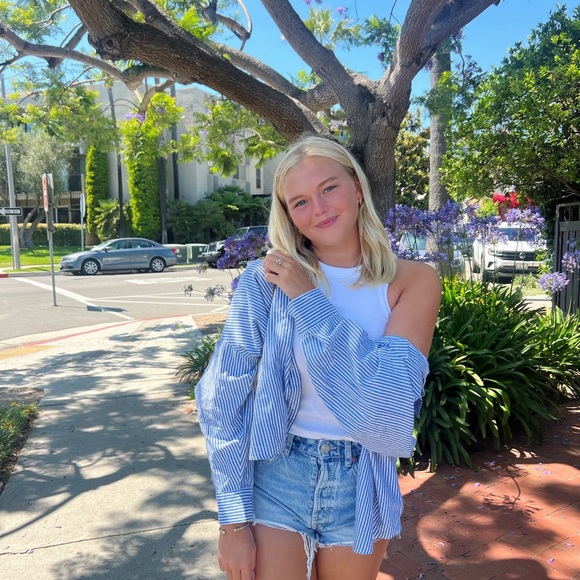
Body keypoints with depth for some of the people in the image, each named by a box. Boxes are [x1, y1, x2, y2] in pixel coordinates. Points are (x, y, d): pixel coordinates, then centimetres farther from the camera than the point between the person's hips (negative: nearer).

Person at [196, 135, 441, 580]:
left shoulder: (413, 281, -8)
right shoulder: (266, 278, -11)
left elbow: (392, 396, -21)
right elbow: (225, 399, -8)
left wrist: (309, 300, -20)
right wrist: (233, 519, -8)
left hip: (361, 487, 2)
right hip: (273, 478, -1)